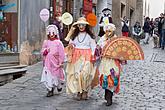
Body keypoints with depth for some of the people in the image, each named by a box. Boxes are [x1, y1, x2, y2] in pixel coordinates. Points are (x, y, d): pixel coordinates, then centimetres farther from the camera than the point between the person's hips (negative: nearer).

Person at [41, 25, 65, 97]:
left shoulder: (58, 42, -3)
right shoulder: (46, 42, 7)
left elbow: (61, 53, -4)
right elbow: (42, 52, 10)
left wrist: (61, 62, -7)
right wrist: (46, 50, -11)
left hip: (56, 62, -2)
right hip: (48, 62, 2)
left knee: (56, 76, 7)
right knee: (48, 76, -4)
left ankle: (59, 85, 36)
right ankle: (50, 90, 3)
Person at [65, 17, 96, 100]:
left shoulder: (90, 36, 5)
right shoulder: (74, 35, 13)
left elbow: (93, 47, 4)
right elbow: (70, 44, 17)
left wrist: (92, 56, -7)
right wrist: (70, 46, -7)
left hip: (86, 57, -3)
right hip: (76, 57, 3)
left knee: (85, 73, -15)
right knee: (76, 73, -6)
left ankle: (85, 91, -2)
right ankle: (79, 91, 3)